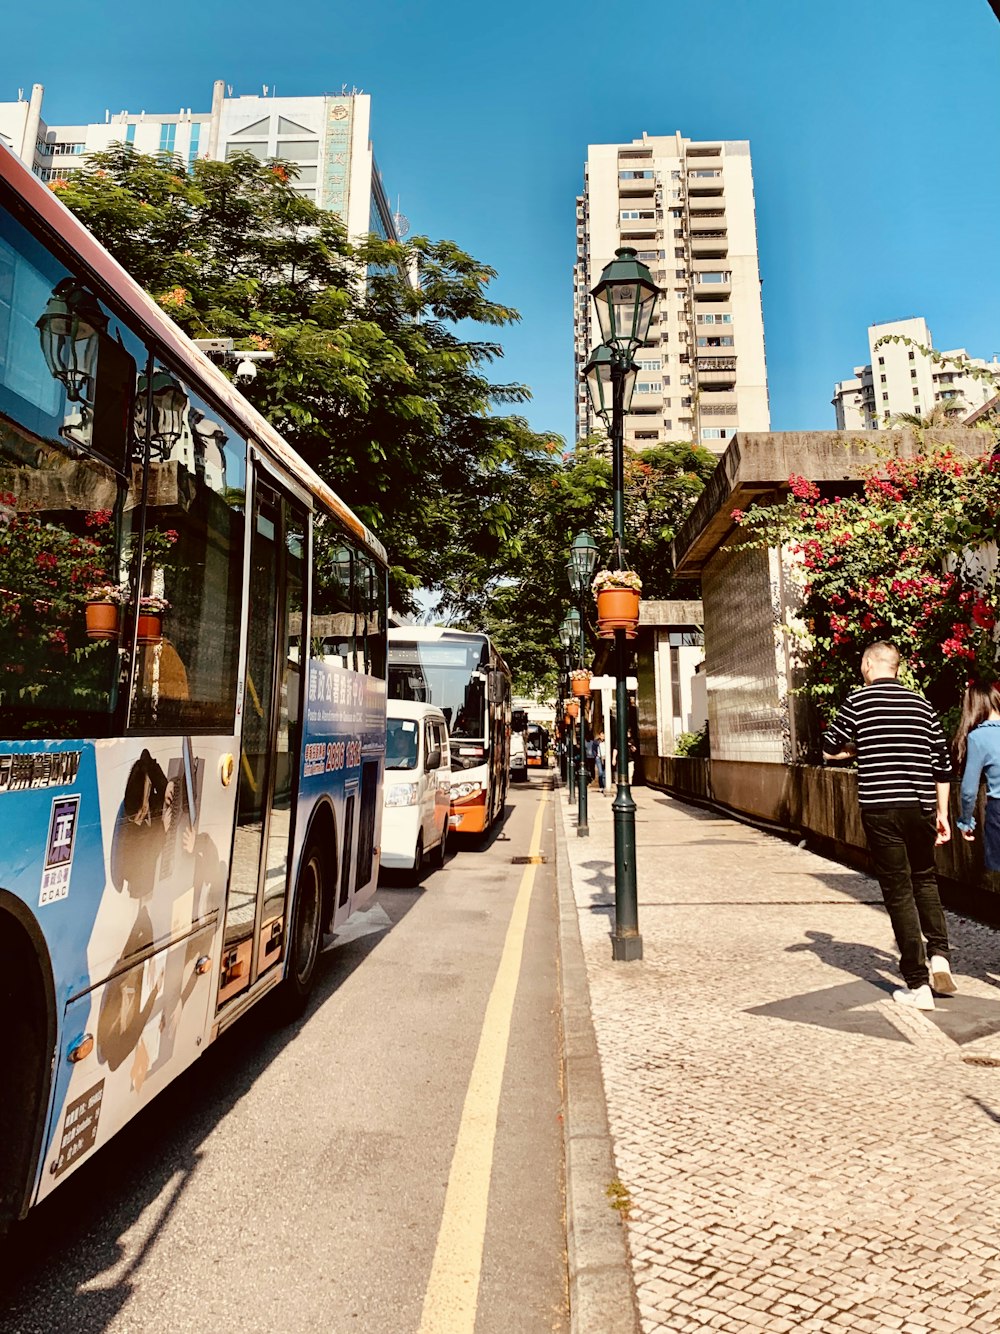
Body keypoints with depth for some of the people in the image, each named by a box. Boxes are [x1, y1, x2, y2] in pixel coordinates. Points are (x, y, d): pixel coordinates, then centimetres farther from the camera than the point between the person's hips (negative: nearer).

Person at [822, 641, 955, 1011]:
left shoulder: (858, 701, -5)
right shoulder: (922, 704, 8)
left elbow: (830, 750, 4)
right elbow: (942, 763, 10)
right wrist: (942, 813, 16)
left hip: (880, 808, -4)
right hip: (921, 807, 4)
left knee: (899, 891, 4)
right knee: (925, 880, 24)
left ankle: (918, 984, 8)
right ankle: (940, 956, 12)